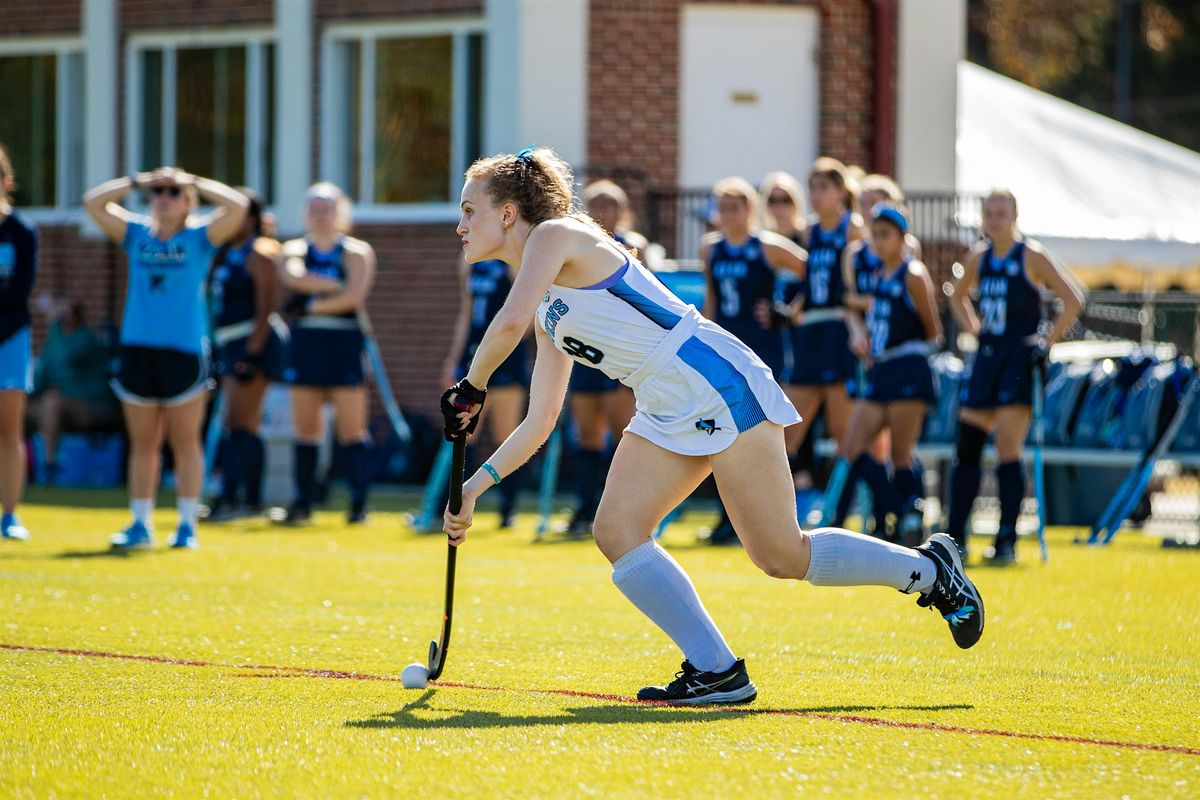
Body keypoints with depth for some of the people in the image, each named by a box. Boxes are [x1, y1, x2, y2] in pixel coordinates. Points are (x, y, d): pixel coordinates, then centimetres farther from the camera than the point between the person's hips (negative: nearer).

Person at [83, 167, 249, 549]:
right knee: (142, 444, 7)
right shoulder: (136, 234, 10)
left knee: (185, 442, 1)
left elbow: (238, 205, -11)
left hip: (185, 350, -3)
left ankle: (187, 525, 5)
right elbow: (93, 202, 4)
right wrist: (138, 181, 1)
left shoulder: (200, 237, 2)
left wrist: (192, 182, -3)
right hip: (137, 349, 3)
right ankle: (140, 524, 11)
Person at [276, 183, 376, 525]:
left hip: (344, 346, -3)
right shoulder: (295, 250, 11)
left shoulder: (357, 253, 2)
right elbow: (293, 277, -11)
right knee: (305, 429, 3)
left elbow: (354, 297, -12)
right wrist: (335, 285, -12)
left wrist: (311, 306, -7)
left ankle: (359, 502, -3)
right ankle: (303, 501, 8)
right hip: (305, 344, 3)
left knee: (351, 430, -5)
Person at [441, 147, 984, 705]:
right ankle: (715, 671, -6)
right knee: (616, 533, -6)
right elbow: (540, 420, 20)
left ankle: (930, 570, 12)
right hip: (667, 415, 10)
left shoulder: (556, 235, -9)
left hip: (718, 385, -10)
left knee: (781, 556, -6)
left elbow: (510, 321, -26)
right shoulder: (548, 313, 18)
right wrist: (479, 483, 12)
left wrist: (471, 388, -10)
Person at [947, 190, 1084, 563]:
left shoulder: (1031, 256, -7)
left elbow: (1073, 301, -7)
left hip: (1019, 358, -6)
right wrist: (973, 329, 13)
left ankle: (1007, 541, -7)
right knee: (967, 445, 2)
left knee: (1008, 451, -11)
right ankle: (955, 537, 8)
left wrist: (1046, 342, -10)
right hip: (986, 356, 6)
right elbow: (958, 297, 29)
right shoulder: (979, 256, 10)